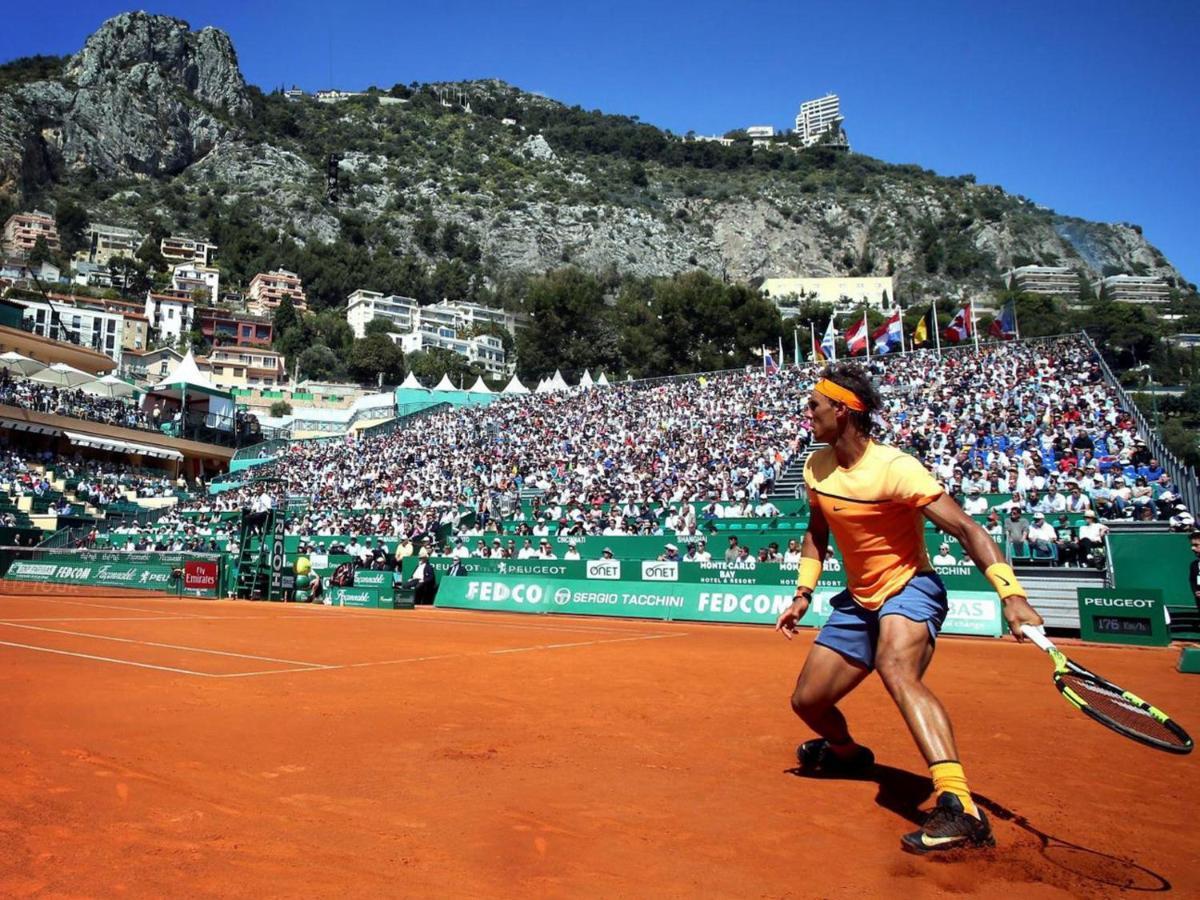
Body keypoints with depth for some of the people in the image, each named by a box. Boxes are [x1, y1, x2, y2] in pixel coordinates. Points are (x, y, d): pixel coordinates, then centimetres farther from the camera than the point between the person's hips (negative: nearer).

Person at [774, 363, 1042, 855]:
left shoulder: (894, 467, -22)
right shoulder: (817, 467, 0)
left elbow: (966, 529, -25)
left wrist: (1012, 594, -35)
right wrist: (804, 593, 8)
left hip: (909, 589, -7)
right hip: (857, 601, 7)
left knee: (896, 670, -39)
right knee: (807, 701, 9)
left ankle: (959, 808, -44)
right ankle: (847, 752, 44)